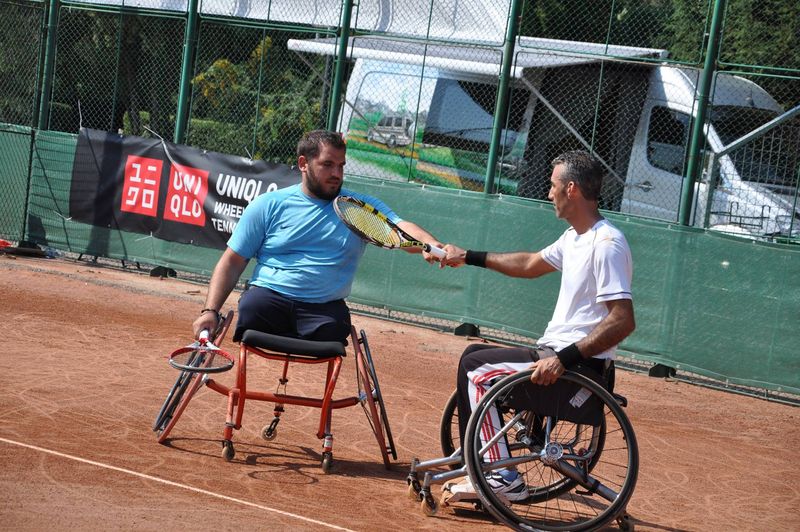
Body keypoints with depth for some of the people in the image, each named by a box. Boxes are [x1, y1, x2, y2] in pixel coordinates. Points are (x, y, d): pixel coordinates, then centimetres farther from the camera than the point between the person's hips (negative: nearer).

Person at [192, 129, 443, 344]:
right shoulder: (268, 205, 10)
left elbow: (401, 228, -5)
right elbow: (232, 261, 10)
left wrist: (433, 246, -29)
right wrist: (210, 310, -5)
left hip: (325, 309, 1)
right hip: (268, 295, -1)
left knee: (333, 331, -31)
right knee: (251, 309, -33)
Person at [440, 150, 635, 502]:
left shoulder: (607, 244, -19)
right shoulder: (574, 237, 13)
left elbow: (623, 321, -27)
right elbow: (530, 265, 30)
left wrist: (564, 359, -31)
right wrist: (469, 257, 30)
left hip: (582, 366, -11)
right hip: (557, 353, 11)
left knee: (476, 368, -12)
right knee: (474, 355, 18)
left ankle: (503, 479, -10)